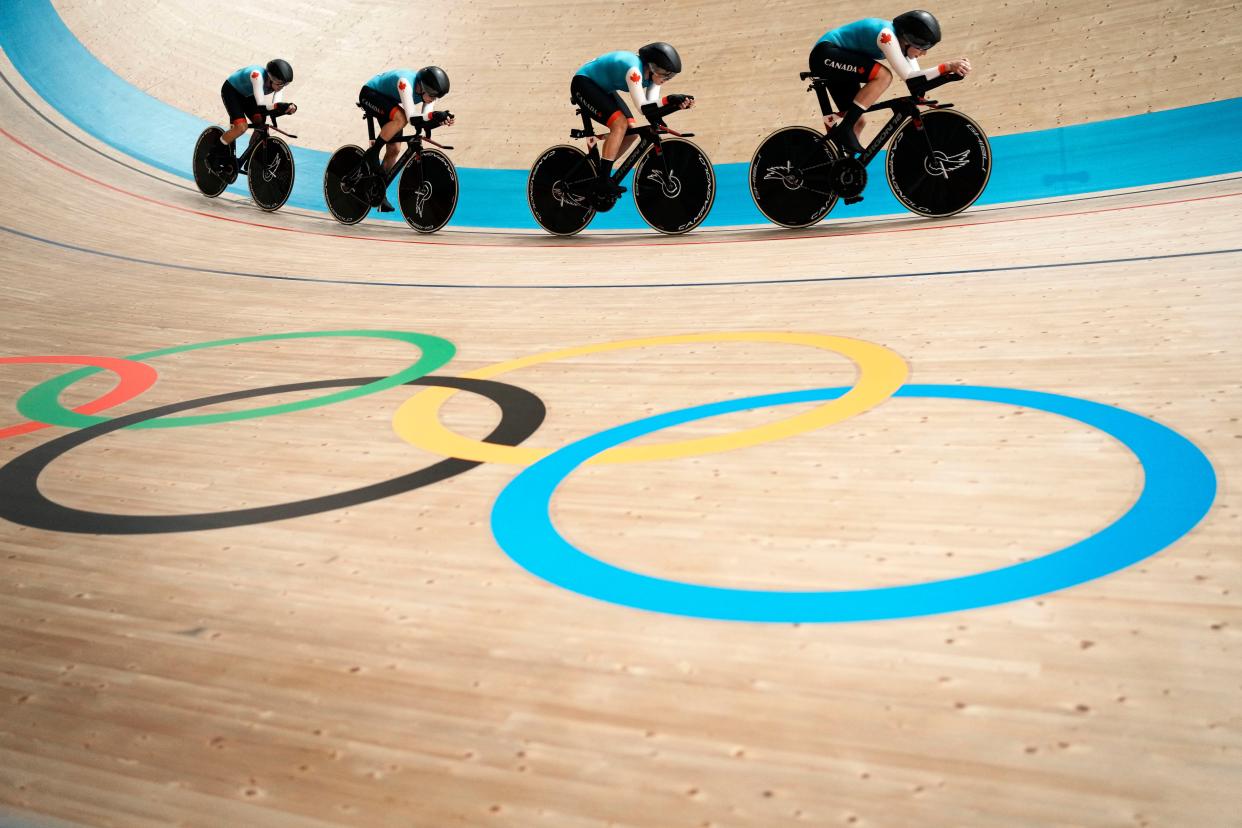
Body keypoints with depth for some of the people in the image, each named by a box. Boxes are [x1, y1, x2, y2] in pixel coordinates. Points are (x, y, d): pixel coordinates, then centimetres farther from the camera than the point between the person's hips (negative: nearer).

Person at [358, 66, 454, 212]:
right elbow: (412, 117, -41)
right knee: (401, 118, -35)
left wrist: (441, 121, -36)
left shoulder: (429, 91, -15)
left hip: (388, 100, 8)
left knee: (395, 149, 1)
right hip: (370, 94, -8)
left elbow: (424, 122, -18)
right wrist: (434, 115, -53)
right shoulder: (406, 83, -37)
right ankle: (372, 153, -18)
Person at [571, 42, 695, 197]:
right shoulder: (634, 69, -33)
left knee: (631, 132, -1)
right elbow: (642, 107, -37)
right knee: (620, 124, -25)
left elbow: (651, 105, -16)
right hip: (583, 83, -9)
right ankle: (603, 180, -22)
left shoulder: (653, 73, -8)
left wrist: (677, 102, -31)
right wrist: (670, 99, -44)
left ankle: (602, 173, 13)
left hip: (603, 89, 9)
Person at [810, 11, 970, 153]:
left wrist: (950, 70, -12)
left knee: (858, 121, 6)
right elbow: (908, 76, -29)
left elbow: (916, 81, 1)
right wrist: (947, 66, -30)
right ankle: (843, 130, -23)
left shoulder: (902, 40, 2)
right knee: (884, 76, -25)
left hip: (837, 65, 10)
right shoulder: (887, 35, -26)